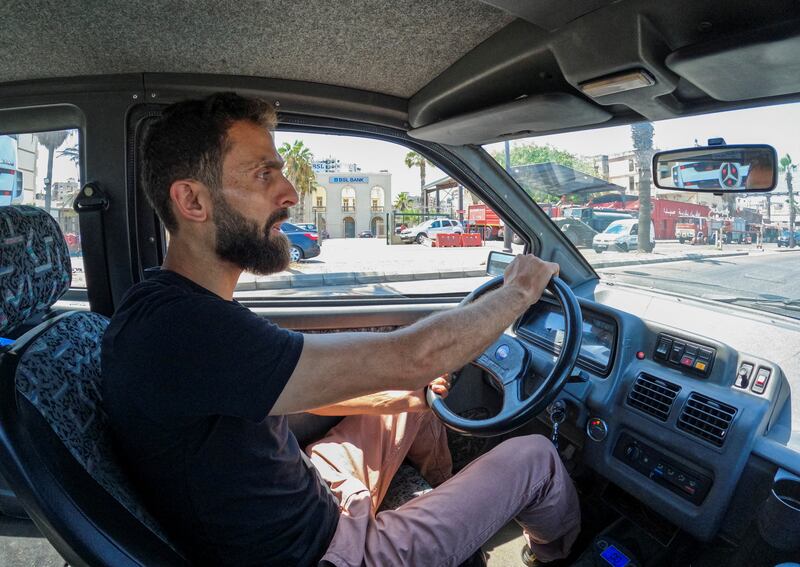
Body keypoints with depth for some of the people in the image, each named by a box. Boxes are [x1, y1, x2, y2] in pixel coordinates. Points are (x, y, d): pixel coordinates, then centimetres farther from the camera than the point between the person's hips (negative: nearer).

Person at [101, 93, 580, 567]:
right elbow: (409, 357, -33)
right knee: (535, 456, 2)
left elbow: (291, 390, 9)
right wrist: (520, 290, -16)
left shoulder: (176, 306, -2)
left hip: (311, 499, 8)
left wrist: (394, 398, 4)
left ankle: (450, 504, 48)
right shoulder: (175, 327, -34)